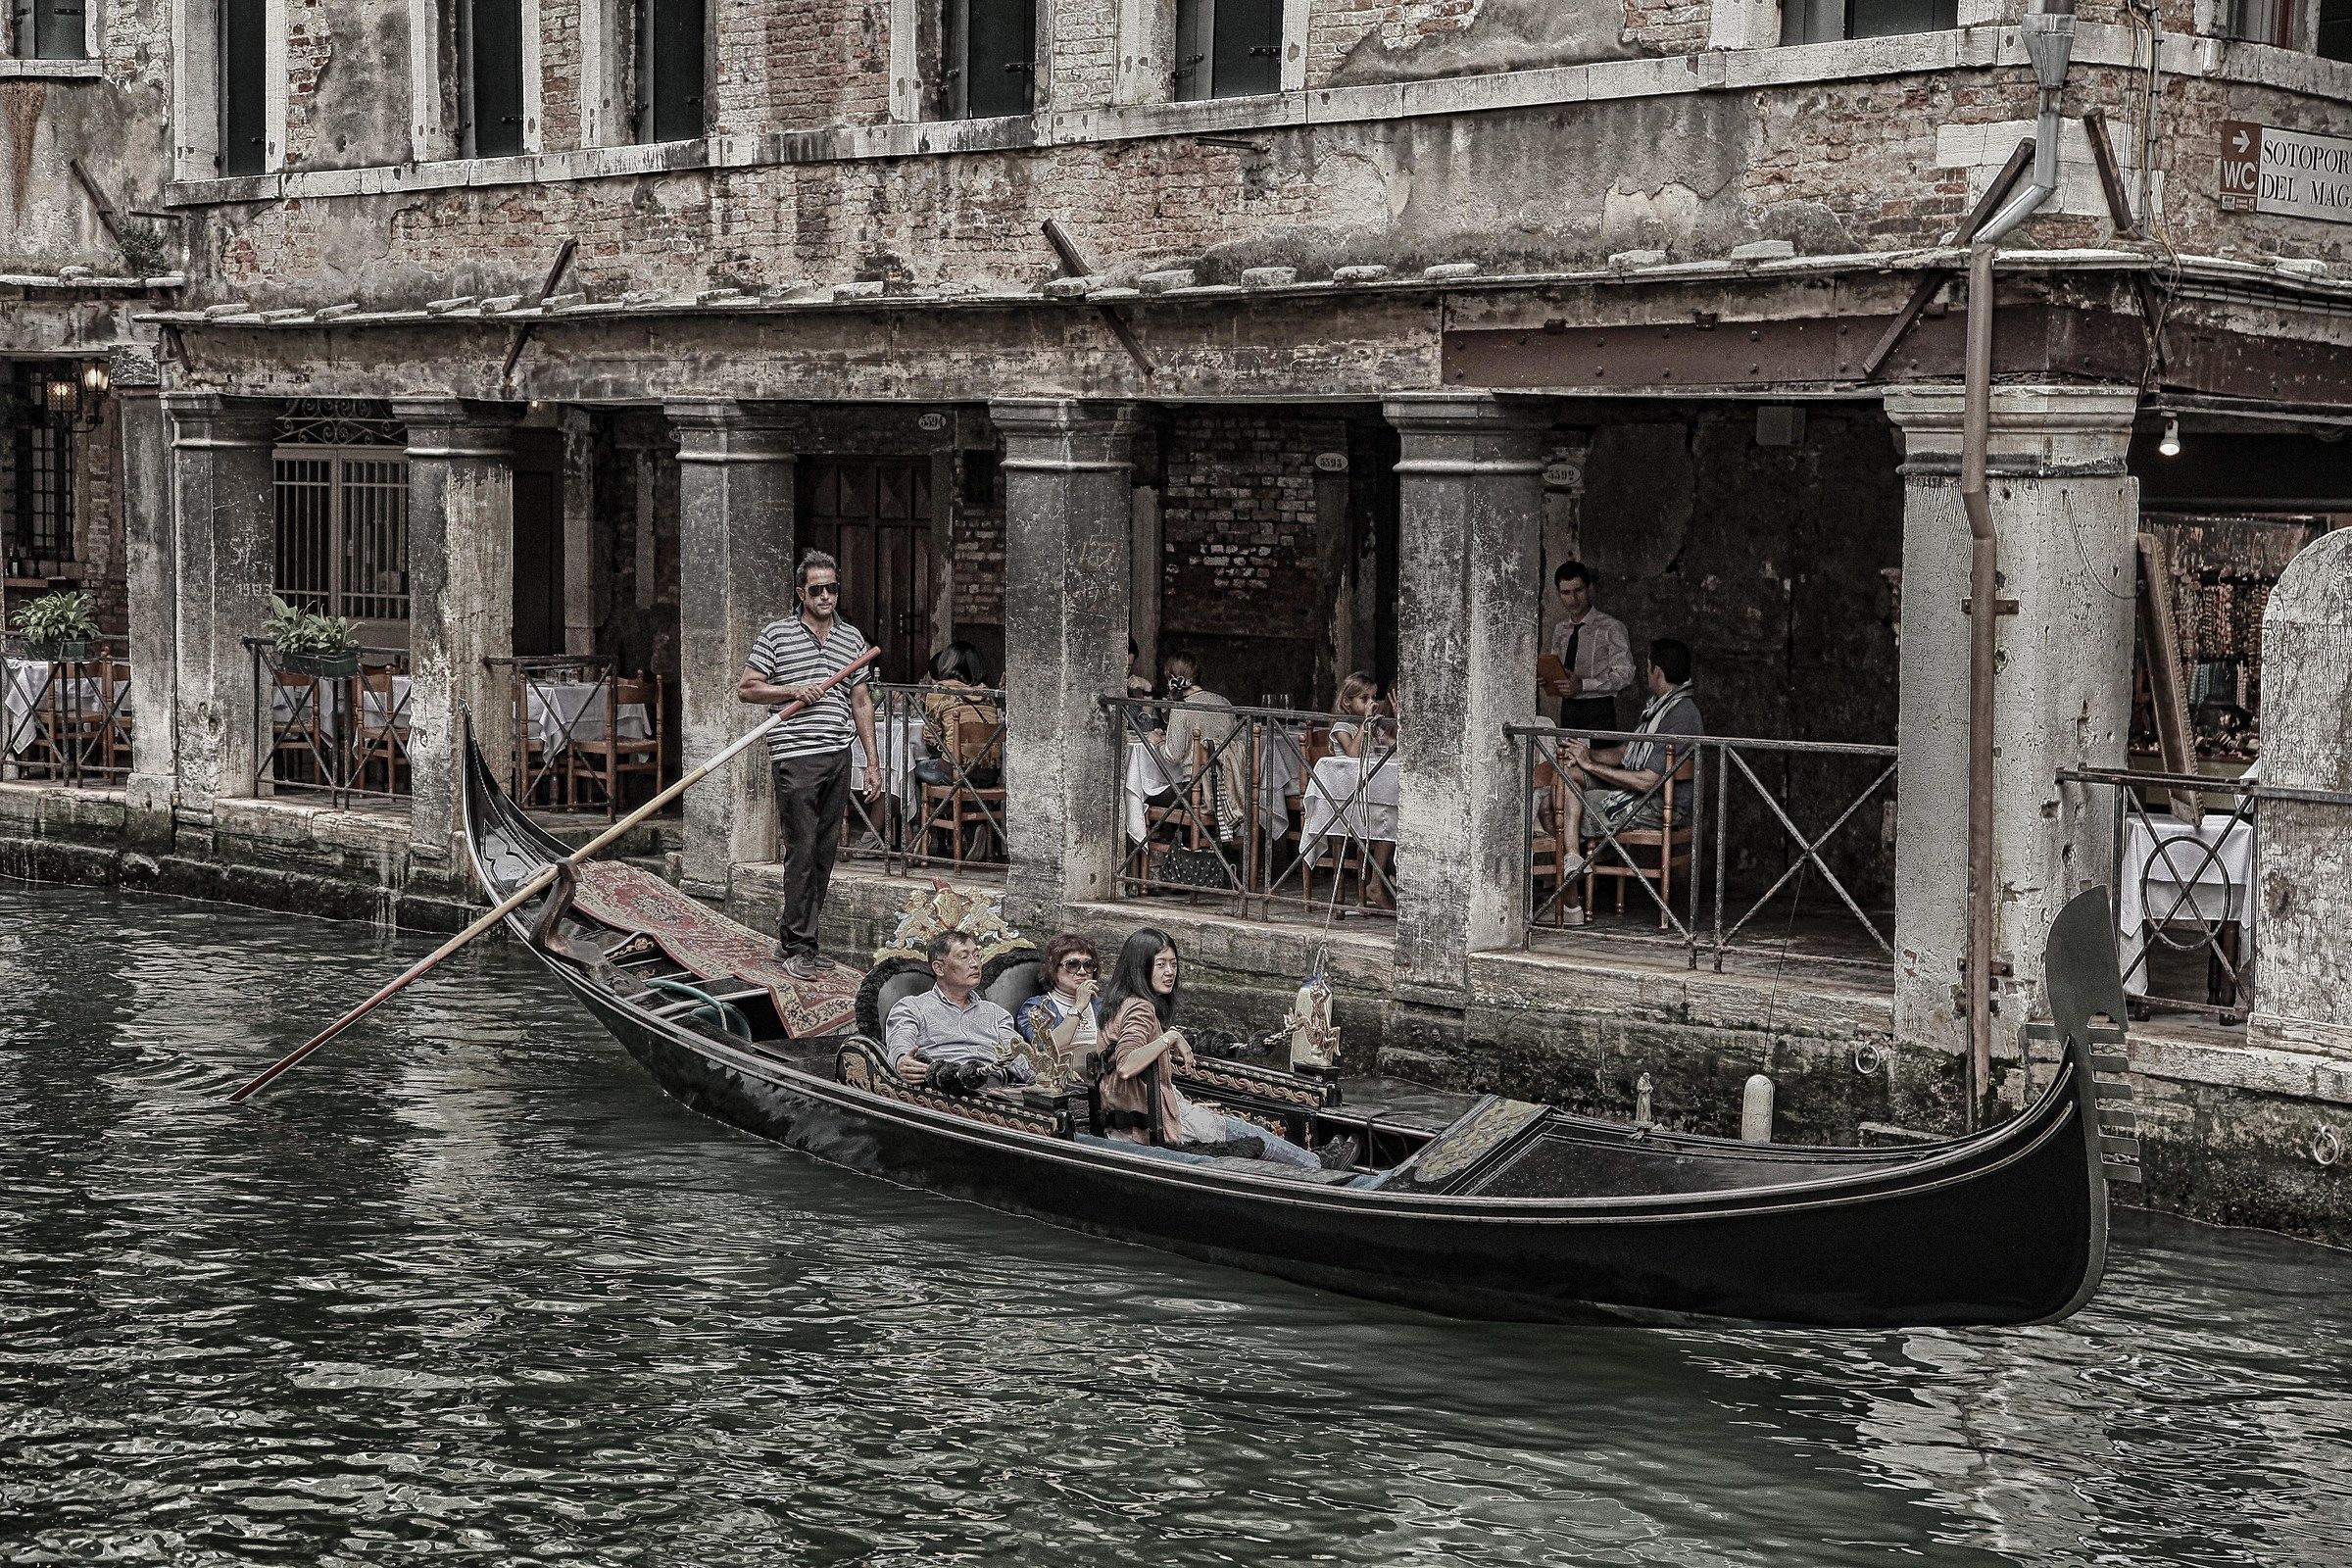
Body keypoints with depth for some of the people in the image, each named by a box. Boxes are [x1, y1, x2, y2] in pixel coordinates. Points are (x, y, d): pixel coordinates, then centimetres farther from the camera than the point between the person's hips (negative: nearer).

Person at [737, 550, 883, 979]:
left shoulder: (852, 639, 14)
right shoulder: (777, 634, 2)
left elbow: (861, 703, 17)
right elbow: (746, 688, 3)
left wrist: (873, 762, 12)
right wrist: (792, 691, -11)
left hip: (838, 756, 5)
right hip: (795, 755, -5)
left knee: (825, 850, 7)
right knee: (802, 851, -8)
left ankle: (790, 935, 18)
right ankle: (801, 950, -4)